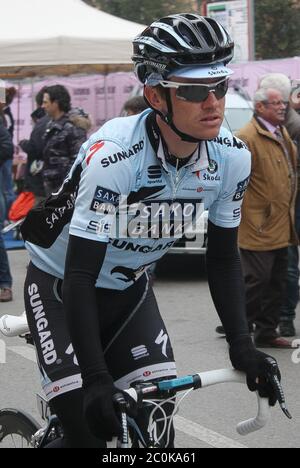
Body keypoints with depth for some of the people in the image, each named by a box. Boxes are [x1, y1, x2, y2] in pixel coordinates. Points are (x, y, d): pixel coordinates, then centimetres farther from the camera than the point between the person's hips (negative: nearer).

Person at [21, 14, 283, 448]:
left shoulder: (232, 158, -17)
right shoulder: (113, 156, -35)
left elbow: (223, 257, -3)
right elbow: (80, 274, -33)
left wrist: (241, 345, -14)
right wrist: (94, 378, -38)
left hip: (129, 288, 5)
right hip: (61, 283, -5)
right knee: (88, 429, -16)